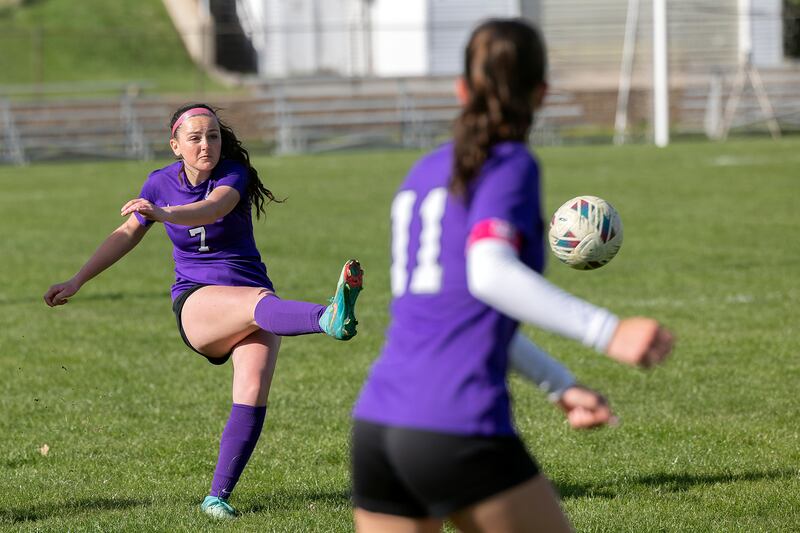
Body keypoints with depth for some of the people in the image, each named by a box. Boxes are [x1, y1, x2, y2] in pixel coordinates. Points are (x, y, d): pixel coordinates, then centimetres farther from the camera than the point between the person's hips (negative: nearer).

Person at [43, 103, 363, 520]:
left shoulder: (233, 174, -6)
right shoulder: (161, 183, 5)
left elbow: (212, 209, -29)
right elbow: (127, 234, 20)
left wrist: (163, 214, -49)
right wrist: (76, 282, 21)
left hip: (249, 293, 1)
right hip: (196, 301, -1)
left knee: (253, 390, -23)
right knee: (258, 301, -36)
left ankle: (218, 495, -13)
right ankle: (330, 319, -69)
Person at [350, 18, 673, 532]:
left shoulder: (423, 174, 20)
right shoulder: (510, 166, -2)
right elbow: (490, 274, -21)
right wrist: (607, 331, -26)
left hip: (377, 429, 7)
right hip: (459, 432, -7)